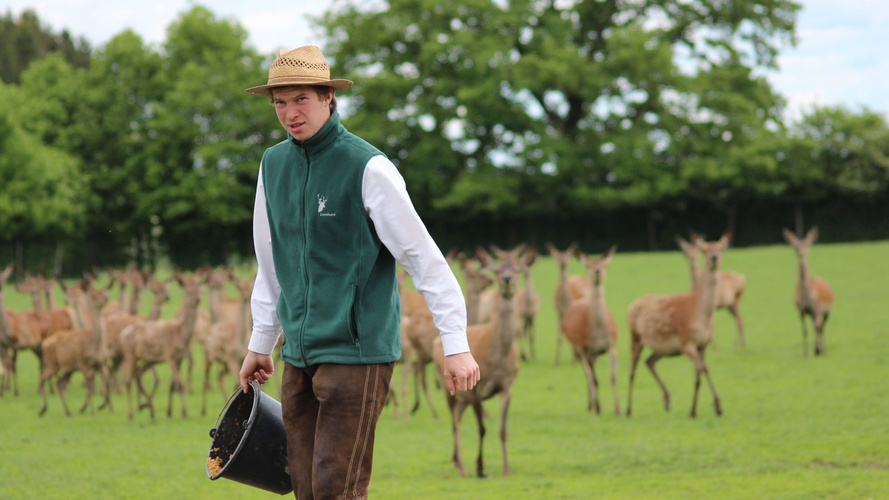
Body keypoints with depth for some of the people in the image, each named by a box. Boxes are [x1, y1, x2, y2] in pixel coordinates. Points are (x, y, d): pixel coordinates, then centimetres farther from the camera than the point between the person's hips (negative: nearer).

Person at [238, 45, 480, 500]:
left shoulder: (367, 167, -11)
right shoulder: (273, 165, 10)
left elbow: (424, 257, -11)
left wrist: (456, 343, -15)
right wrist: (260, 343, 24)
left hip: (356, 352, -6)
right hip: (299, 354, 7)